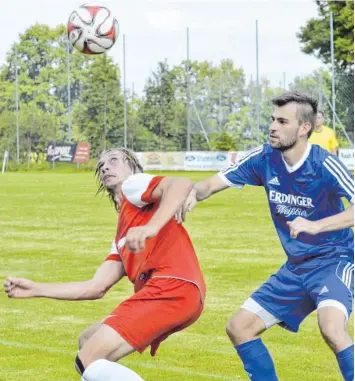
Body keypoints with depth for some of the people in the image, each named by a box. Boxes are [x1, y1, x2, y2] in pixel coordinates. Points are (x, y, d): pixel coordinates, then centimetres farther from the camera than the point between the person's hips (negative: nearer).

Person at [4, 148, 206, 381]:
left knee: (88, 361, -14)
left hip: (172, 287, -10)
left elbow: (182, 184, -11)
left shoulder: (133, 184, 10)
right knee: (88, 341, 26)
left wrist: (150, 228, -28)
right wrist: (36, 289, 28)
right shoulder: (121, 238, 33)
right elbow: (97, 288, 28)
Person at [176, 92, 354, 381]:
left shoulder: (324, 164, -20)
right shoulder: (264, 159, -5)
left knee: (331, 327, -34)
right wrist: (193, 193, -24)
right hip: (295, 267, 7)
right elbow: (213, 183, -1)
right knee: (239, 328, 5)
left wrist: (316, 225, -42)